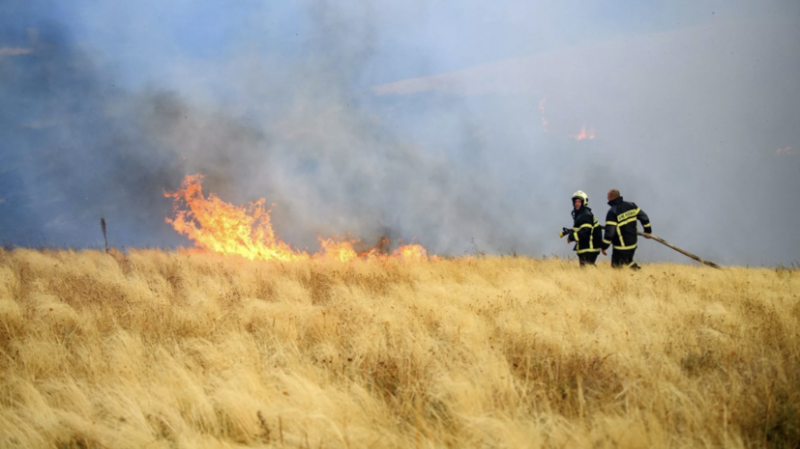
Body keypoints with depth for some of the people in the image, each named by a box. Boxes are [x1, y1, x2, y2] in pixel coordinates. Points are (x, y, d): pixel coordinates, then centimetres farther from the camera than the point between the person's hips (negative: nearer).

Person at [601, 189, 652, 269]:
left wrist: (604, 247, -9)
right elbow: (644, 217, 10)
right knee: (628, 261, 28)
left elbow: (609, 232, -20)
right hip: (633, 244, 8)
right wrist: (648, 231, 23)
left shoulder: (612, 212, -19)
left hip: (621, 248, -8)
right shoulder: (631, 206, 2)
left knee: (616, 266, 3)